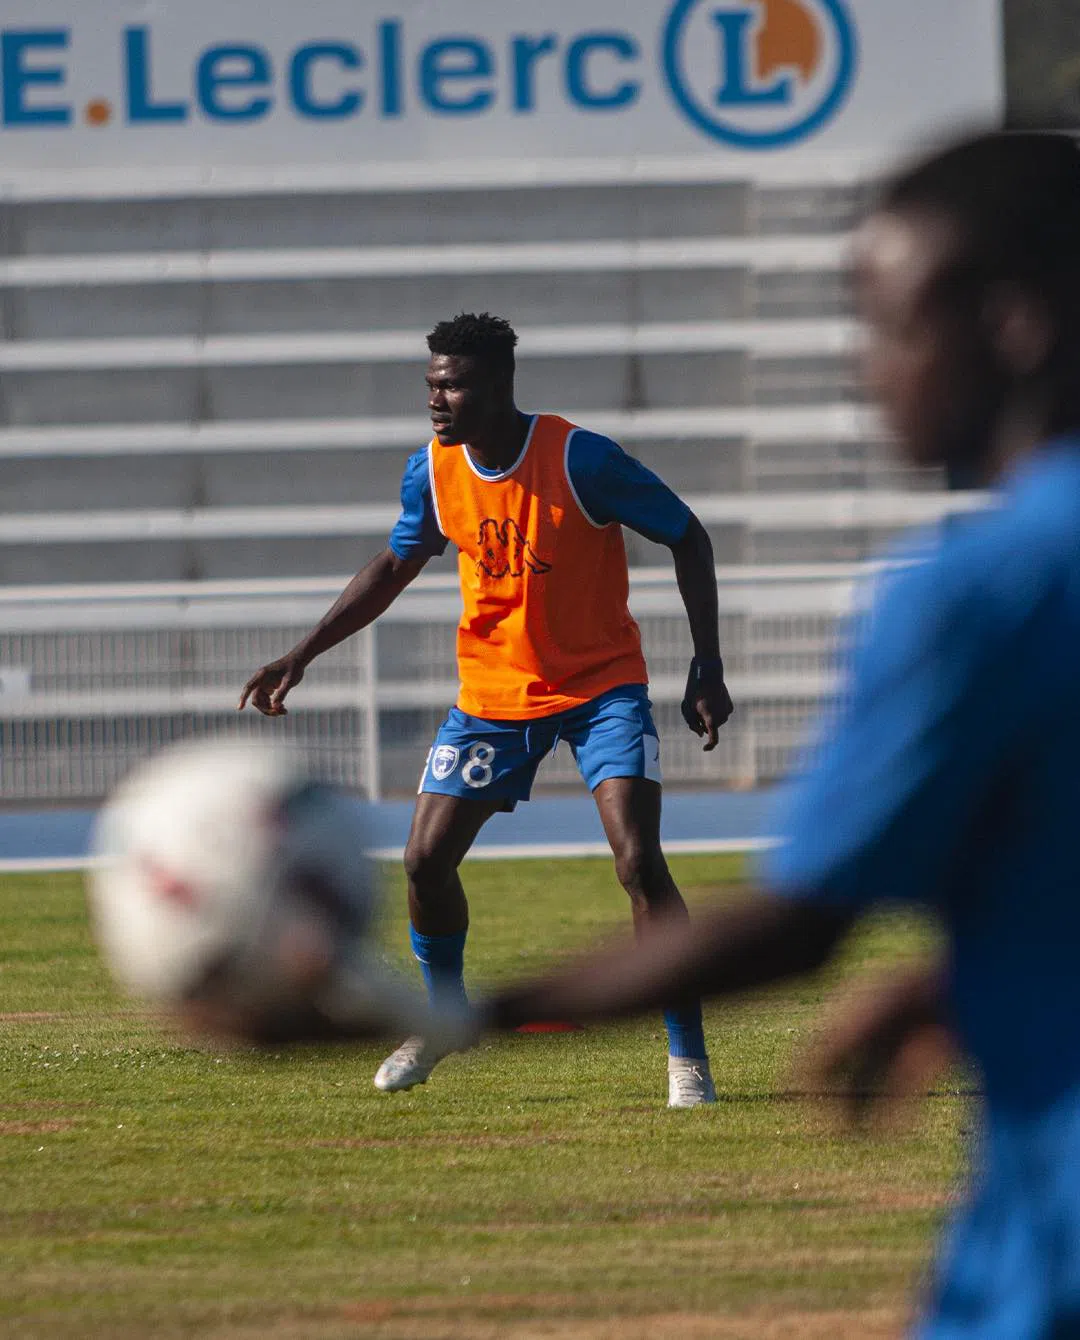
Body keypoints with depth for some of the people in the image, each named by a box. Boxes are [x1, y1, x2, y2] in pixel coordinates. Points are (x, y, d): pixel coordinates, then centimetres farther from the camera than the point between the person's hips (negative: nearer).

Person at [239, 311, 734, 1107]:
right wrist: (303, 655, 6)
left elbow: (688, 538, -11)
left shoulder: (580, 460, -21)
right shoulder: (434, 472, -6)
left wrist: (708, 668, -16)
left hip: (602, 684, -5)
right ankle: (445, 1016, 28)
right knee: (426, 860, 0)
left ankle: (690, 1061, -11)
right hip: (493, 690, 5)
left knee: (640, 862, -19)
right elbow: (394, 568, 12)